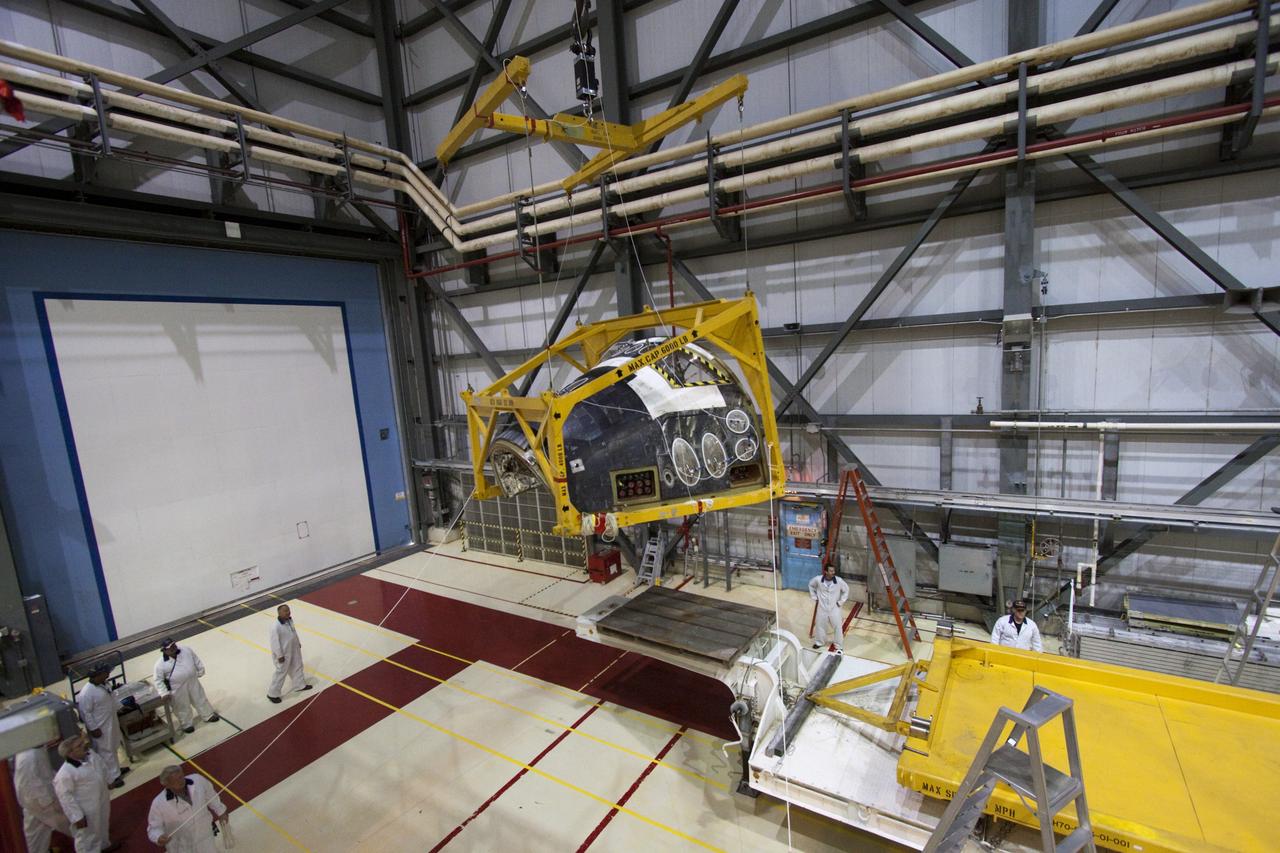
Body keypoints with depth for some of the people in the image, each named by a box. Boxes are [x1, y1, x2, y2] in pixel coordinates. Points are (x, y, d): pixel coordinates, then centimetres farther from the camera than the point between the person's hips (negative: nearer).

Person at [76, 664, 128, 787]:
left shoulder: (103, 684, -1)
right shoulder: (86, 693, -27)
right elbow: (85, 713, -21)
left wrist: (119, 708, 21)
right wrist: (93, 728, -18)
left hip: (111, 722, 9)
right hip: (101, 727, -9)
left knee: (112, 748, 23)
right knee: (106, 751, 4)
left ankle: (116, 769, 40)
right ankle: (112, 777, 15)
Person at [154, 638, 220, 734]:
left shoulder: (186, 650, -12)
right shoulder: (160, 664, -19)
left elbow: (196, 660, 4)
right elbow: (158, 680, -7)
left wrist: (200, 670, 10)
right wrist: (164, 693, -10)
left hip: (193, 682, 3)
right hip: (177, 688, -3)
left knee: (200, 699, 18)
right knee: (183, 707, 14)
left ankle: (209, 716, 38)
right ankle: (187, 725, 38)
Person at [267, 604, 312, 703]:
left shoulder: (290, 620, -8)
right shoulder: (276, 627, -32)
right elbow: (275, 642, -25)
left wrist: (298, 643, 18)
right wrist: (279, 656, -18)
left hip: (294, 649, 8)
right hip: (284, 653, -8)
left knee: (297, 667, 23)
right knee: (281, 672, 7)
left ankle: (300, 685, 44)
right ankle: (272, 694, 27)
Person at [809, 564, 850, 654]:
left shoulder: (839, 581, -19)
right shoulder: (818, 579, -18)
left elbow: (846, 589, 0)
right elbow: (811, 585, 4)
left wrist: (841, 601, -2)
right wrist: (814, 597, 3)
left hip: (834, 608, -1)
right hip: (822, 607, 1)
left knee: (837, 627, 3)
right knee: (819, 625, 15)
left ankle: (839, 647, 20)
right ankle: (819, 642, 38)